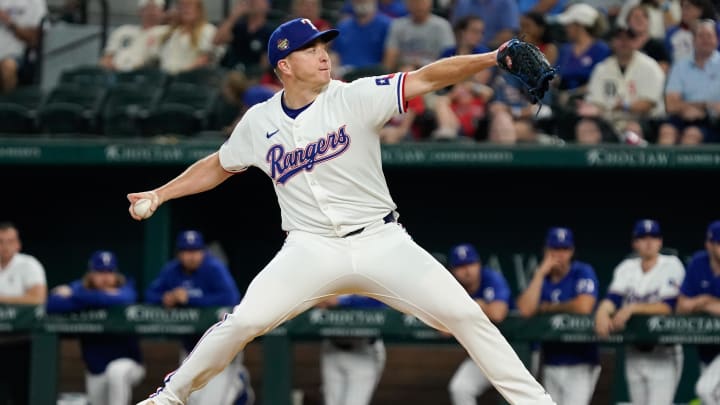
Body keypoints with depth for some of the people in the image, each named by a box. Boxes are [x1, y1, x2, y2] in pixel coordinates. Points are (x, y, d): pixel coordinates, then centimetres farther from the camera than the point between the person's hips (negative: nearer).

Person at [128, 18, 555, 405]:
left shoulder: (356, 97, -7)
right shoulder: (259, 122, 2)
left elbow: (426, 78, -18)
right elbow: (218, 166, 20)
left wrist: (491, 58, -31)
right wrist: (160, 193, 12)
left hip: (383, 243, -1)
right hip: (311, 249, 1)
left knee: (464, 314, -11)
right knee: (244, 322, -15)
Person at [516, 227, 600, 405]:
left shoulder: (583, 272, -5)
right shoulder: (541, 278, 8)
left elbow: (584, 306, -22)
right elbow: (525, 310, -8)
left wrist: (550, 307, -7)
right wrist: (540, 274, -10)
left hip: (580, 364, -6)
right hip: (551, 363, 6)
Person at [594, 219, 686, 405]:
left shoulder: (671, 266, -7)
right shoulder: (627, 268, 7)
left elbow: (669, 306, -18)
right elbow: (612, 298, -7)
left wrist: (632, 309, -27)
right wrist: (602, 312, -30)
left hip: (663, 354, -6)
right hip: (634, 353, 6)